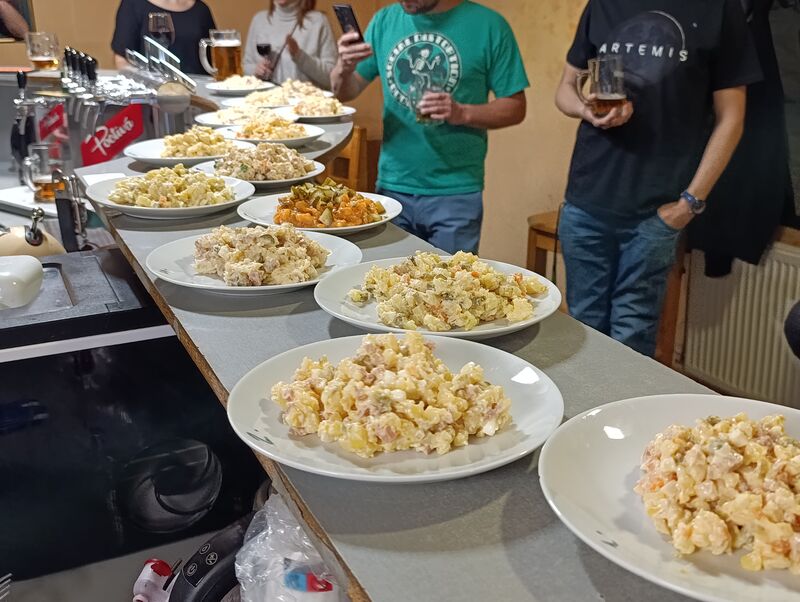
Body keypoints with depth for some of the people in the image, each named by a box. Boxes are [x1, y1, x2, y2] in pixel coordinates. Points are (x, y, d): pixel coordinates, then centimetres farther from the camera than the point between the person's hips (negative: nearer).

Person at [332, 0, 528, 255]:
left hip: (455, 193, -3)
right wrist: (344, 68, -13)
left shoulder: (488, 26, -5)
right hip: (392, 186, 3)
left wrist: (463, 113, -19)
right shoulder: (385, 21, 6)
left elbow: (515, 108, -3)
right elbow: (346, 92, 9)